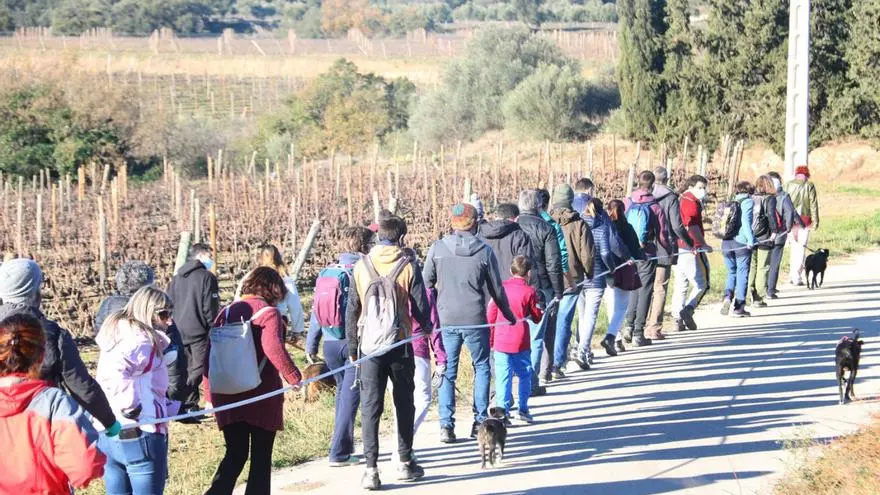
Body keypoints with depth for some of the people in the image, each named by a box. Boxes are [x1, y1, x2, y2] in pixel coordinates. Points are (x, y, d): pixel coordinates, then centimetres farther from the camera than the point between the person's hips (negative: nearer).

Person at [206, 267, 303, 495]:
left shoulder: (227, 313, 8)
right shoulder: (269, 313, -9)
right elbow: (273, 348, -26)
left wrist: (211, 394, 13)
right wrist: (294, 377, -19)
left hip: (228, 397, 5)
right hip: (261, 396, -5)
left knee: (235, 455, 13)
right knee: (261, 457, 9)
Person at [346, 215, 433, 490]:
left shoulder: (361, 266, 0)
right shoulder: (407, 267, -5)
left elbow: (352, 310, 3)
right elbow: (420, 306, -3)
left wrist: (352, 346, 11)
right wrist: (426, 327, 19)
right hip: (400, 344, -1)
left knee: (370, 406, 1)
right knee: (404, 403, 14)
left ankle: (371, 469, -6)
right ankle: (405, 463, 20)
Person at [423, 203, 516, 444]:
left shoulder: (437, 248, -2)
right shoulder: (484, 251, -4)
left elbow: (426, 283, 3)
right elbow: (496, 289, 3)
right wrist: (508, 314, 20)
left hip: (446, 320, 1)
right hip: (475, 320, -1)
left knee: (448, 371, 9)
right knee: (481, 367, 15)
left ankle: (446, 424, 4)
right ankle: (480, 420, 13)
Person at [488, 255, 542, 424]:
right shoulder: (529, 292, -5)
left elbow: (491, 315, 6)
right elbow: (537, 317, 3)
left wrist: (491, 339, 14)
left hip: (500, 340, 2)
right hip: (520, 342, -2)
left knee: (503, 376, 1)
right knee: (525, 374, 13)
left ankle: (502, 409, -8)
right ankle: (522, 408, 12)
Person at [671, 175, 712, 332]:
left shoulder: (681, 201, 18)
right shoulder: (692, 203, -10)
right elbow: (693, 226, -21)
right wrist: (703, 244, -16)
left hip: (678, 248, 9)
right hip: (691, 250, -9)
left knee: (680, 285, 10)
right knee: (701, 283, -3)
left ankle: (678, 319, 9)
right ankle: (688, 309, -17)